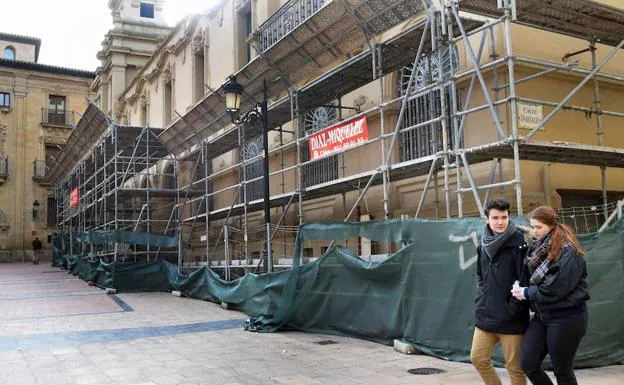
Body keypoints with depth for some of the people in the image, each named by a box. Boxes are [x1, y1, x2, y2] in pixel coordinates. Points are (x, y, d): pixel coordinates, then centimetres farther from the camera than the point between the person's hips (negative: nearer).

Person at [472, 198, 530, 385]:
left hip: (511, 320, -6)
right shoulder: (484, 244, 8)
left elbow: (525, 281, -14)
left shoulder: (519, 243, -11)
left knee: (514, 367, 5)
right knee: (478, 359, 11)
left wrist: (512, 310, -15)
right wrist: (480, 300, 7)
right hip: (485, 316, 6)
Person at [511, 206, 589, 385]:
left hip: (566, 318, -7)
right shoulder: (539, 247, 8)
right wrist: (520, 287, -2)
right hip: (542, 315, 7)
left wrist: (526, 293, -9)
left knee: (562, 370, 4)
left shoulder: (567, 252, -16)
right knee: (528, 364, 2)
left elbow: (555, 289, -20)